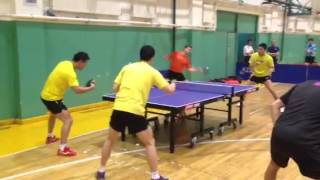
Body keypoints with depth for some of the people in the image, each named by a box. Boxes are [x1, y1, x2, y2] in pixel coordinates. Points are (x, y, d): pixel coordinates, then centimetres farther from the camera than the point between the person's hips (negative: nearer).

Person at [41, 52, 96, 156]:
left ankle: (50, 137, 56)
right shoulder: (70, 73, -27)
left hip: (46, 95, 10)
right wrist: (91, 88, -21)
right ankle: (62, 149, -16)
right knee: (68, 120, -14)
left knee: (53, 115, 34)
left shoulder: (65, 63, 0)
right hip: (52, 98, -10)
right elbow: (77, 90, -35)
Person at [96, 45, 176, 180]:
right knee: (150, 143, 15)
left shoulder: (127, 67, 14)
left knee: (110, 140, 25)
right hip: (135, 112, -3)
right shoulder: (153, 72, 7)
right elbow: (169, 90, 10)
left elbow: (115, 88, 14)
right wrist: (173, 86, 34)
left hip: (119, 109, 3)